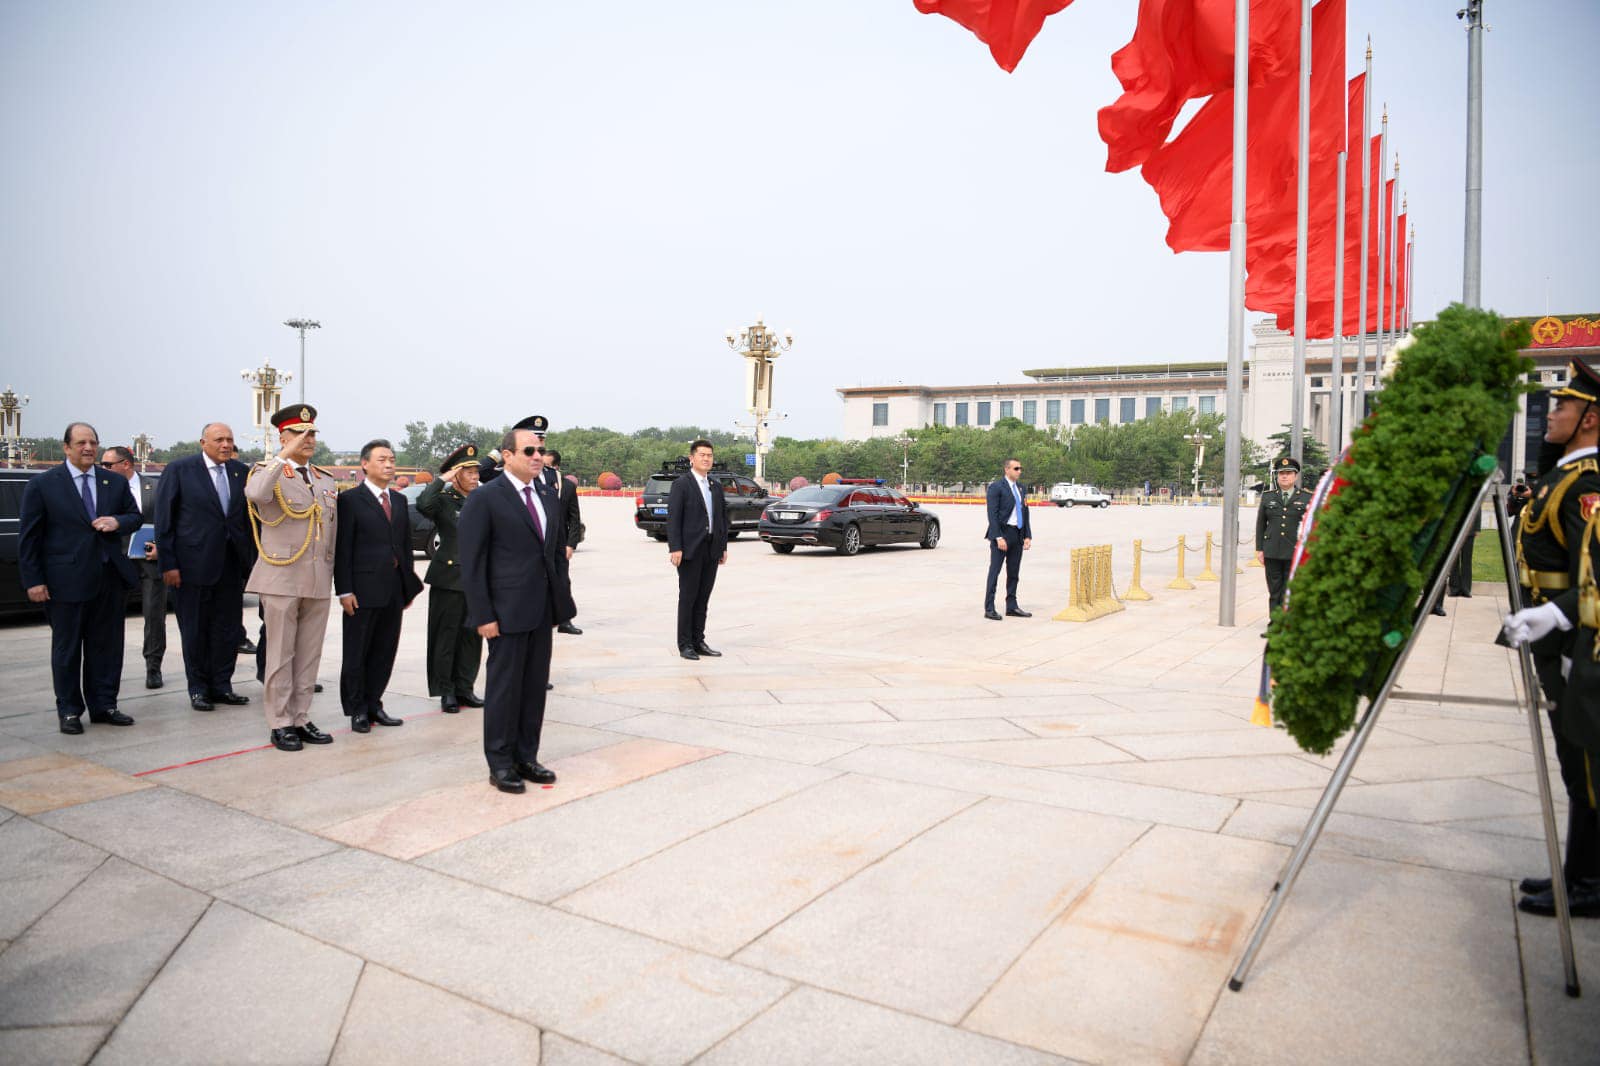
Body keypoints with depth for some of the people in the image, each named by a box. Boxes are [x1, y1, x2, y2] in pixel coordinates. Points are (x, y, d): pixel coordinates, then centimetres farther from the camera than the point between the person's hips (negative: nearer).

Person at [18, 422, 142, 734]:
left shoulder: (116, 482, 9)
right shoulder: (42, 485, -2)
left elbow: (136, 516, 16)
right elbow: (28, 536, -2)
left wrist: (117, 522, -8)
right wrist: (33, 580, -7)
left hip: (109, 579, 4)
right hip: (65, 582, -3)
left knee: (107, 645, 9)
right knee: (67, 649, 7)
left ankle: (104, 706, 19)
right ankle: (69, 711, 17)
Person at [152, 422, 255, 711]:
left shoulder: (242, 472, 7)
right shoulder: (179, 470, -3)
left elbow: (250, 518, 9)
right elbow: (163, 520, -4)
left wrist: (252, 560, 3)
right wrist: (168, 564, -9)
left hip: (231, 565, 3)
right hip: (193, 564, -3)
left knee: (228, 628, 8)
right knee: (195, 630, 7)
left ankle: (221, 685, 20)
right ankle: (198, 688, 19)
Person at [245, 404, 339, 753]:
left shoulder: (327, 481, 14)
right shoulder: (269, 472, -2)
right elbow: (254, 494, -28)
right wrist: (285, 456, -25)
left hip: (318, 582, 5)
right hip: (282, 579, -5)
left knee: (309, 656, 10)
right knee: (280, 656, 1)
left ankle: (301, 719, 18)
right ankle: (280, 724, 9)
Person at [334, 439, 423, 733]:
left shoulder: (400, 500, 14)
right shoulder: (350, 499, -5)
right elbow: (342, 549, -8)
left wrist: (410, 584, 10)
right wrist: (344, 590, -13)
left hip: (394, 589, 6)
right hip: (363, 589, -6)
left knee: (385, 651, 11)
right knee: (356, 653, 5)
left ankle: (373, 704, 22)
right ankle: (356, 710, 15)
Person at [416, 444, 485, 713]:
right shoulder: (443, 501, -4)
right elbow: (422, 505, -28)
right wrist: (441, 480, -17)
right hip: (449, 578, -5)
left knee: (472, 636, 9)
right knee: (446, 636, 2)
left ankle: (465, 688, 20)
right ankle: (446, 693, 11)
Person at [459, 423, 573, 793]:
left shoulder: (548, 497, 12)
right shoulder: (484, 499, -8)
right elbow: (471, 562, -10)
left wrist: (558, 604, 12)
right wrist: (483, 615, -14)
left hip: (542, 610, 6)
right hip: (507, 611, -6)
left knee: (536, 686, 11)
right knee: (505, 687, 2)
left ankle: (526, 757, 23)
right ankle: (500, 765, 15)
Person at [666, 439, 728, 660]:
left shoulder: (716, 487, 15)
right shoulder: (680, 485, -4)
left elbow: (722, 517, 18)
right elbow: (673, 518, -9)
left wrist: (723, 546, 12)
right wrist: (675, 548, -16)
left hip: (712, 550, 6)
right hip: (690, 550, -6)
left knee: (703, 598, 9)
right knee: (688, 598, 0)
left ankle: (698, 641, 16)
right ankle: (685, 645, 6)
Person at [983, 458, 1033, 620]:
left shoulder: (1021, 489, 15)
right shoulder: (996, 487, -7)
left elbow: (1025, 514, 17)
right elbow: (992, 514, -13)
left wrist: (1027, 536, 7)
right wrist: (998, 537, -19)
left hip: (1018, 534, 7)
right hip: (1002, 533, -7)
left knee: (1013, 573, 11)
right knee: (995, 571, -4)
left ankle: (1012, 607, 19)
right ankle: (989, 609, -2)